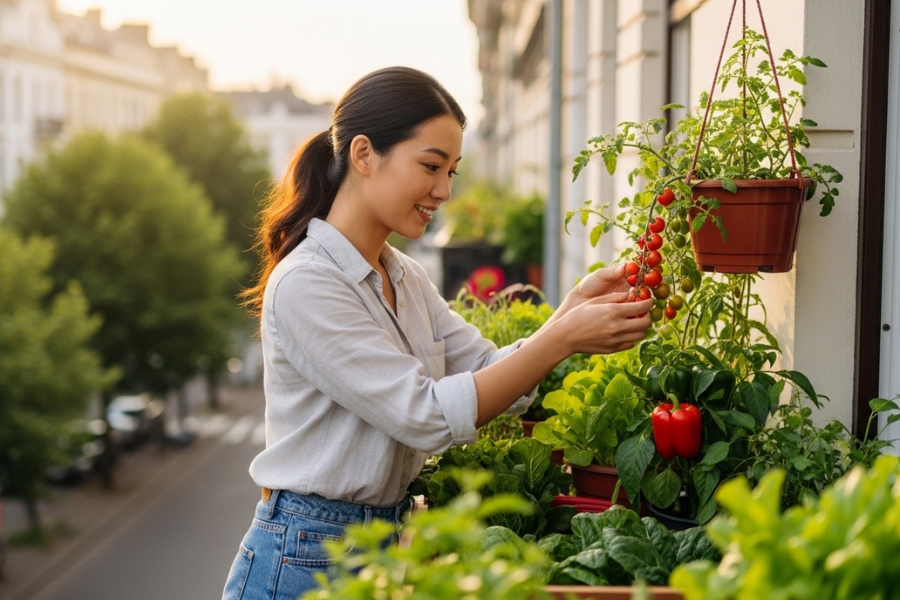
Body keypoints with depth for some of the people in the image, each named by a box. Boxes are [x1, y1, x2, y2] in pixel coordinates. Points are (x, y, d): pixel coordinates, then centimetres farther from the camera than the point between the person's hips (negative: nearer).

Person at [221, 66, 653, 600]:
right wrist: (563, 339, -24)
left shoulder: (405, 276, 8)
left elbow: (492, 376, 2)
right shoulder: (305, 284, -19)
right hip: (308, 556, -8)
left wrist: (574, 308, -13)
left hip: (388, 542, 8)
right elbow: (424, 415, -23)